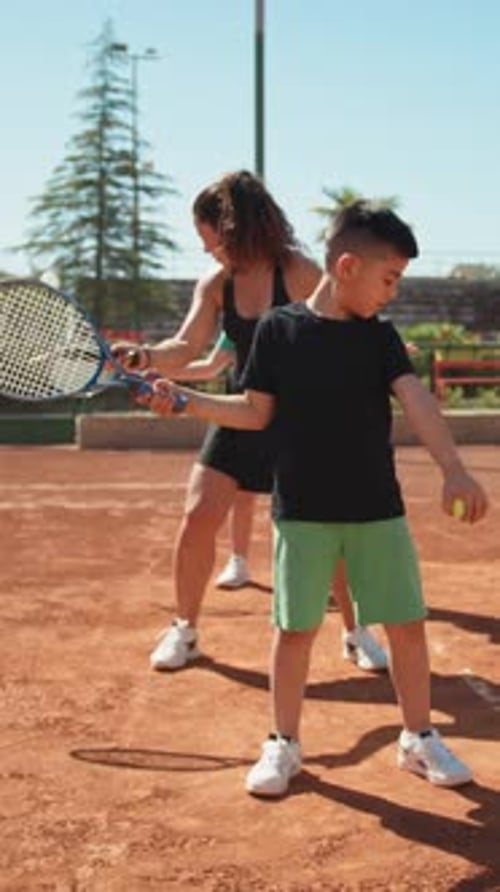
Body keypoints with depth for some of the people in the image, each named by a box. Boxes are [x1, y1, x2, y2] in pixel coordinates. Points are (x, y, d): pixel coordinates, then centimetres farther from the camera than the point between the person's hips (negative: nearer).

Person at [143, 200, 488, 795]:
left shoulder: (380, 337, 2)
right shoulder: (278, 329, -3)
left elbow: (418, 402, -11)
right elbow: (255, 412, 3)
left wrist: (453, 469, -25)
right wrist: (184, 402, -7)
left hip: (378, 511, 2)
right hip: (302, 512, -2)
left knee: (407, 624, 6)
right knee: (295, 629, 4)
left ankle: (419, 738, 24)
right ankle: (283, 745, 21)